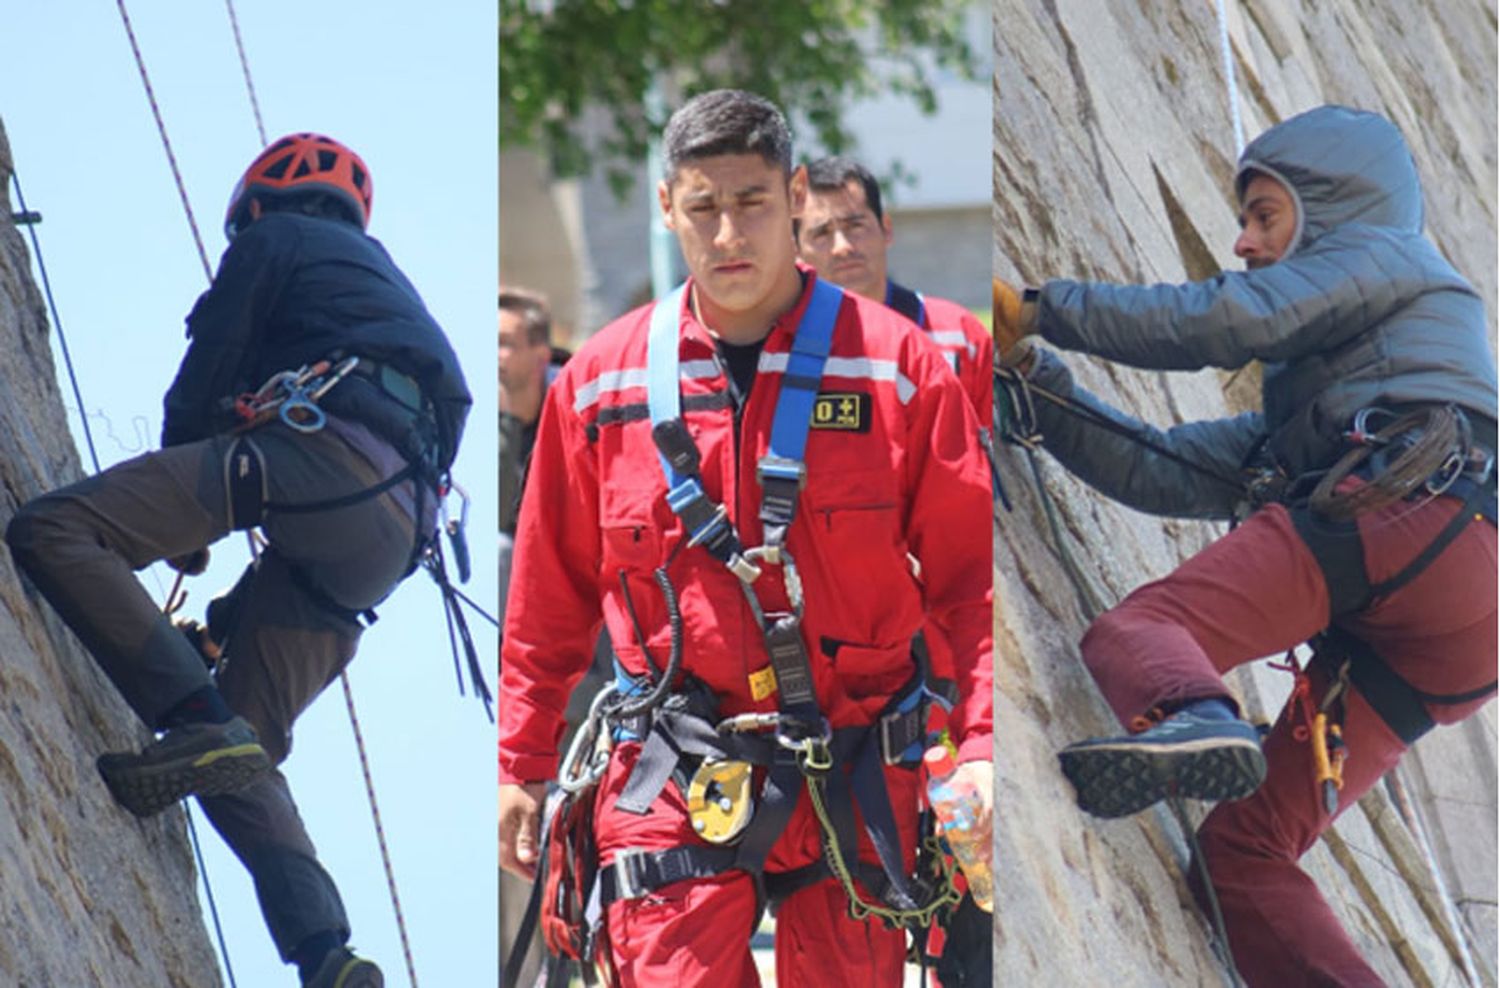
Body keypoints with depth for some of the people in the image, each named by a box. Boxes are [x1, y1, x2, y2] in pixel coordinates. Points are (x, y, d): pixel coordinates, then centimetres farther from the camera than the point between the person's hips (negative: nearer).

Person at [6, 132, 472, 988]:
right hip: (388, 541, 8)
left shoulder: (278, 238, 18)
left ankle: (202, 725, -31)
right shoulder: (390, 289, 41)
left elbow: (205, 377, 7)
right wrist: (226, 618, 36)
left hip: (321, 451, -8)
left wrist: (177, 521, 20)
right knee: (239, 761, 10)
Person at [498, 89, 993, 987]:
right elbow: (551, 596, 14)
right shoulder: (600, 381, 6)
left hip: (851, 782, 0)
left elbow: (969, 576, 0)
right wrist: (521, 766, 14)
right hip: (670, 788, 0)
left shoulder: (898, 366, 0)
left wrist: (982, 750, -10)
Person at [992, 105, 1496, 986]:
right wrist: (1039, 380, 24)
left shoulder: (1382, 251, 21)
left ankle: (1193, 720, -56)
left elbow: (1230, 319, 5)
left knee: (1134, 631, -23)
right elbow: (1166, 473, 29)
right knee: (1244, 849, 5)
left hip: (1407, 512, -8)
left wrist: (1045, 309, 10)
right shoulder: (1295, 402, 42)